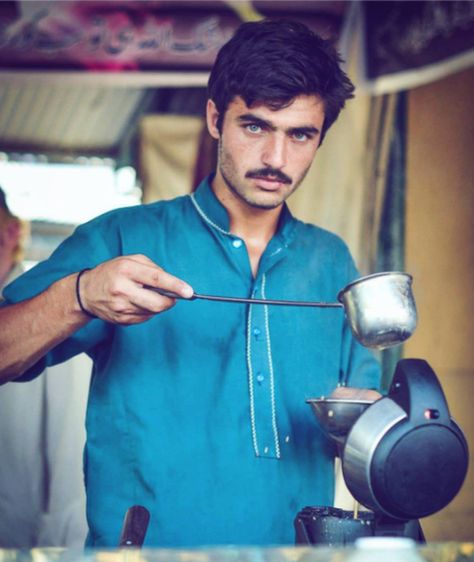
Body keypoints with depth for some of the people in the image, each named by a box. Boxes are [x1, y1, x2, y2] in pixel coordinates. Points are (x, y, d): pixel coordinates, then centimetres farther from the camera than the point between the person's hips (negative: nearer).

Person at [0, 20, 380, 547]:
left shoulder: (332, 261, 15)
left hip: (297, 544, 3)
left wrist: (362, 417, 0)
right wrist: (79, 296, -19)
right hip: (144, 546, -3)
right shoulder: (121, 240, 3)